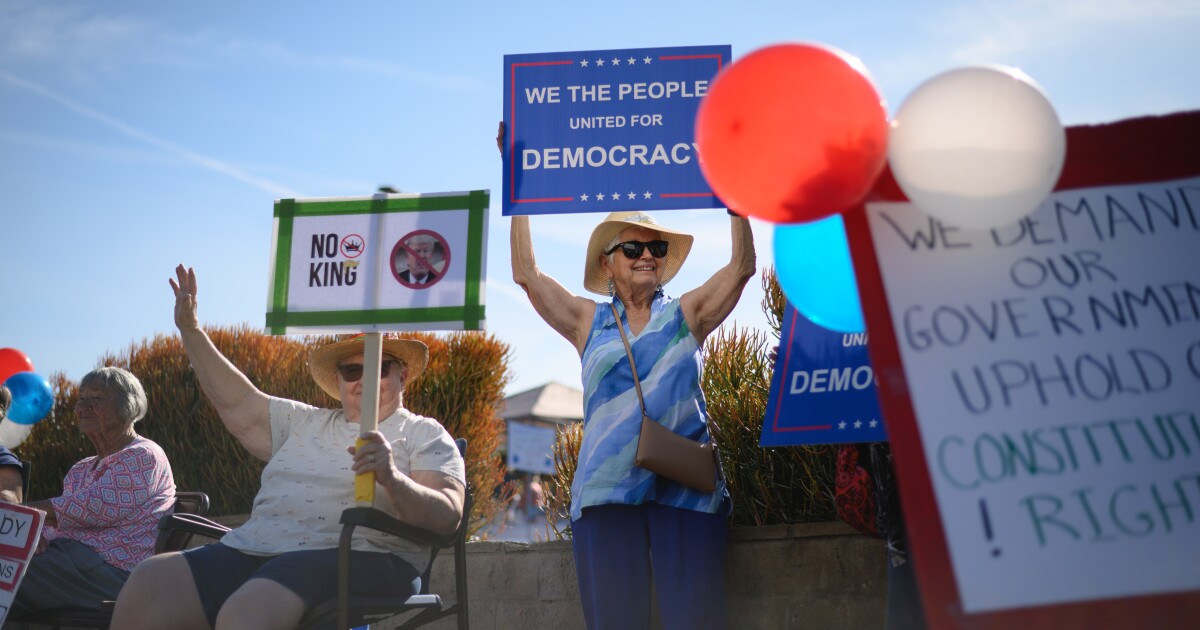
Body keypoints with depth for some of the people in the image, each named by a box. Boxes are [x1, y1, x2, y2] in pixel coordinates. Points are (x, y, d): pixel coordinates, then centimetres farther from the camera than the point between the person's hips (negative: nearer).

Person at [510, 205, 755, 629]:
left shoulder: (687, 315, 12)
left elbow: (741, 266, 4)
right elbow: (526, 273, 10)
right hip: (607, 488, 1)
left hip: (685, 487, 0)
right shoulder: (588, 322, 13)